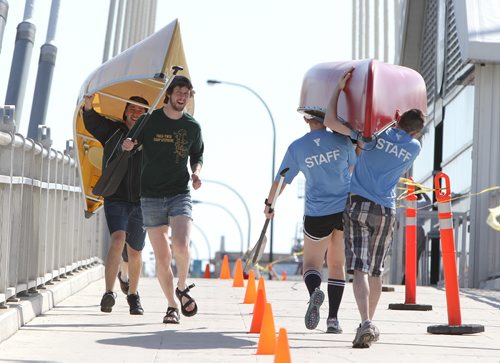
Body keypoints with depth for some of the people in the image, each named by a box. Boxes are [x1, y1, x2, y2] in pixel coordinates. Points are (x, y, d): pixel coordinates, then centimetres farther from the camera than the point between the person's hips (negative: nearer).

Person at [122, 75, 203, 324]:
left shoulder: (192, 127, 6)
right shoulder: (149, 121, 1)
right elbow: (127, 147, 9)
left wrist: (196, 172, 1)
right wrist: (127, 145, -16)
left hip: (180, 194, 0)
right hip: (151, 196, 0)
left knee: (181, 244, -23)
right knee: (162, 257, 0)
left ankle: (182, 288, 3)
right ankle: (172, 306, 14)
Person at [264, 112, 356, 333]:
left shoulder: (296, 148, -6)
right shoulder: (341, 140, -5)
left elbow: (280, 181, 2)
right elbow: (353, 167, 14)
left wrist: (269, 204, 20)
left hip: (317, 214, -1)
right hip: (346, 209, 1)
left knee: (311, 263, 12)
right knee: (337, 265, 14)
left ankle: (314, 291, -23)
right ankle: (332, 319, 9)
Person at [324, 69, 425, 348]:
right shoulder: (414, 148, 7)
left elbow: (331, 122, -3)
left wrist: (339, 88, 5)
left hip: (359, 205, -2)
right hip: (386, 211, 2)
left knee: (360, 268, -10)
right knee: (376, 271, 17)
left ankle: (366, 323, -26)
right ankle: (370, 323, 26)